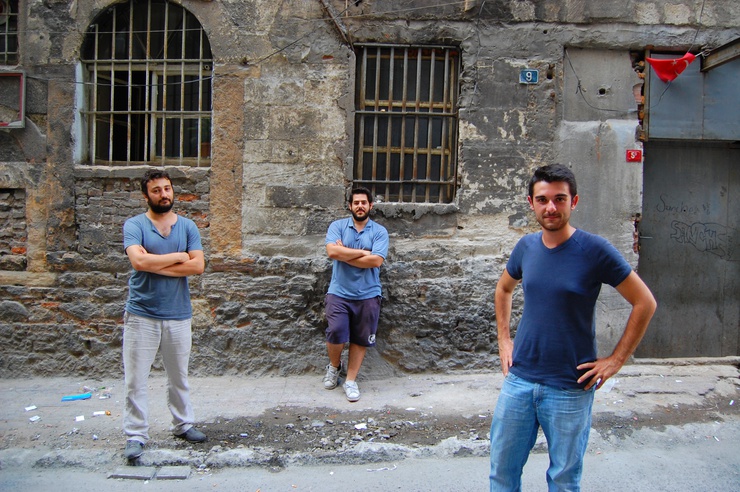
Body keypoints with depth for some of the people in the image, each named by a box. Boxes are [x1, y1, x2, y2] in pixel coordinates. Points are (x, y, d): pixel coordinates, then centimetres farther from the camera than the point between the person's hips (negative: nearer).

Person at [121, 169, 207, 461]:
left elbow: (198, 265, -8)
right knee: (135, 380, 1)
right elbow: (139, 261, -20)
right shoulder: (135, 225, -2)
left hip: (178, 315, 3)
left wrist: (155, 265, -12)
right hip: (141, 315, -2)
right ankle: (136, 436, 13)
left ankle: (183, 424, 32)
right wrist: (178, 256, -10)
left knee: (179, 377, 16)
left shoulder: (187, 226, 5)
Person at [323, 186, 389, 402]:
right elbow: (332, 251, -16)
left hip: (367, 295, 1)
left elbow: (376, 261, -15)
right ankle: (334, 366, 23)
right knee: (336, 334, -8)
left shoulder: (380, 231, 0)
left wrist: (344, 254, -11)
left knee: (360, 339, 7)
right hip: (339, 293, 0)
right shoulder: (337, 226, 2)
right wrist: (362, 252, -13)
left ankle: (351, 380, 22)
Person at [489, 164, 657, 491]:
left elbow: (645, 303, -7)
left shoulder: (594, 250, -12)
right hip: (519, 379, 4)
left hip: (570, 388, -4)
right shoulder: (526, 246, 2)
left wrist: (616, 360, -8)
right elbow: (503, 289, 20)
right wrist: (504, 339, 11)